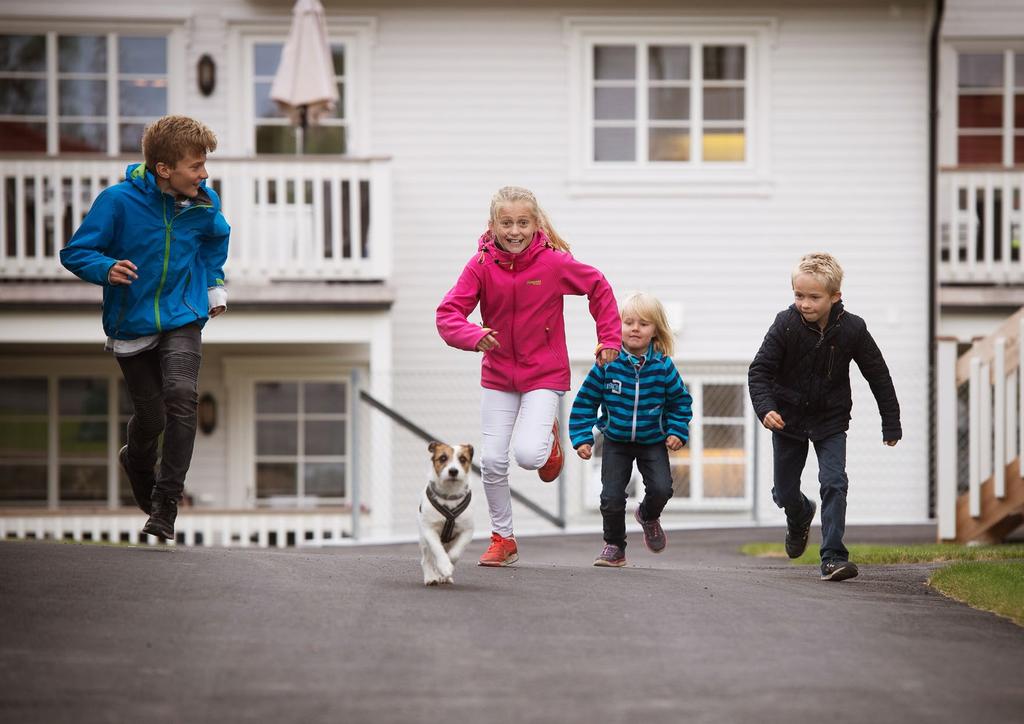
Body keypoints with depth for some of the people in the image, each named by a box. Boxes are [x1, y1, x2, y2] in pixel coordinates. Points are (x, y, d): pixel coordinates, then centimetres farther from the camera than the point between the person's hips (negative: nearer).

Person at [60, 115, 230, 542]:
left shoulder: (204, 205, -3)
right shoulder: (119, 201, -17)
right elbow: (75, 253, -12)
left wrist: (215, 283, 17)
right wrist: (107, 269, -29)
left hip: (182, 319, 2)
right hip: (131, 325, -2)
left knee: (181, 397, -21)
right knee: (151, 416, 6)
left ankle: (165, 504, -16)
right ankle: (137, 461, 44)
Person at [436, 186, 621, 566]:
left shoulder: (553, 263, -13)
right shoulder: (481, 266, -11)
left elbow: (599, 288, 3)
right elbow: (447, 313, -15)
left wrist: (609, 339, 1)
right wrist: (472, 335, -35)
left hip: (545, 374, -2)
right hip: (498, 374, 2)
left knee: (527, 455, -19)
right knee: (492, 460, -1)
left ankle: (549, 439, 20)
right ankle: (502, 539, 18)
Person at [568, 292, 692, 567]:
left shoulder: (663, 366, -11)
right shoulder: (607, 364, -13)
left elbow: (680, 400, 5)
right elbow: (585, 401, -5)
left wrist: (677, 432, -5)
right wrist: (582, 438, -9)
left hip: (653, 442, 0)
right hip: (616, 441, 0)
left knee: (661, 489, -14)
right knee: (611, 496, -6)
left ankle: (649, 516, 22)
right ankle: (614, 546, 17)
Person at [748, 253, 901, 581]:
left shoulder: (852, 329, -16)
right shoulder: (786, 325, -19)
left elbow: (878, 376, -4)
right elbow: (759, 370, -15)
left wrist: (891, 425, 0)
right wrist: (765, 408, -32)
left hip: (830, 420, 0)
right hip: (788, 417, 0)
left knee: (834, 483, -16)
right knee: (785, 492, 10)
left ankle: (833, 557, -14)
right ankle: (800, 517, 46)